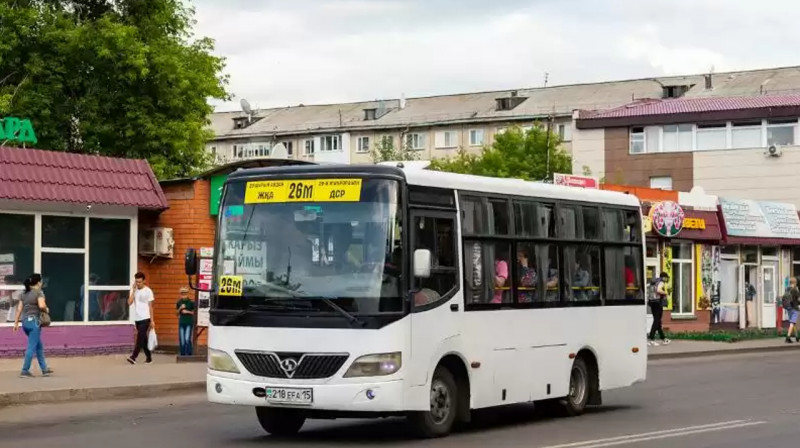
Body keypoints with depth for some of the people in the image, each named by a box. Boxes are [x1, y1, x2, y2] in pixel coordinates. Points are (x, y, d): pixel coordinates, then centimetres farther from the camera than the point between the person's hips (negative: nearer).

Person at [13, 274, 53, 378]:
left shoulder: (24, 294, 14)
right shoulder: (39, 292, -8)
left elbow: (19, 309, 12)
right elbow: (41, 305, -24)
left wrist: (16, 323, 13)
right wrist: (46, 309, -3)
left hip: (25, 322, 8)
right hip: (34, 321, -8)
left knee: (39, 346, 17)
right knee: (31, 347, -3)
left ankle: (44, 369, 22)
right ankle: (25, 371, -4)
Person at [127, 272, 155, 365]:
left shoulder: (148, 291, -4)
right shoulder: (133, 290, 7)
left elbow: (150, 306, -2)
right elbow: (129, 303, -5)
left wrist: (152, 320, -3)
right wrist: (133, 290, -9)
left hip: (145, 318, -5)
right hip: (137, 318, 5)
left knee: (140, 338, -13)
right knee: (143, 339, 10)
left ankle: (133, 357, -20)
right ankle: (149, 358, 17)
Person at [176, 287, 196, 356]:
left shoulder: (191, 302, -3)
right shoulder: (179, 302, 6)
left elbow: (193, 312, 3)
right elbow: (177, 313, 9)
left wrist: (187, 312, -14)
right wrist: (180, 308, -8)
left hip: (189, 322, -3)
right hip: (181, 322, 3)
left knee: (187, 339, -14)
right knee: (182, 340, 3)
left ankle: (189, 354, -4)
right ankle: (182, 354, 13)